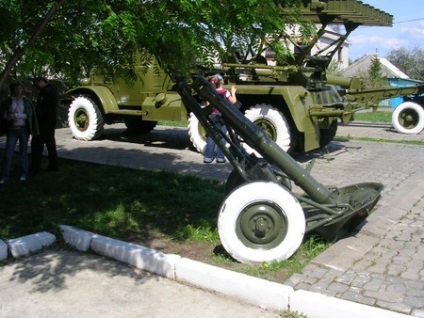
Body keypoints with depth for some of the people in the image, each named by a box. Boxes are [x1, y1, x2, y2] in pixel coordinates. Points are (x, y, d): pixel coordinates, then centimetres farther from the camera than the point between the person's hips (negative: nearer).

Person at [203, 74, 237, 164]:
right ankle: (220, 157, 1)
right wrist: (233, 92, 12)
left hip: (213, 115, 3)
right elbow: (234, 102, -1)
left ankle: (208, 157, 6)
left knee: (211, 137, 7)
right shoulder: (225, 92, -7)